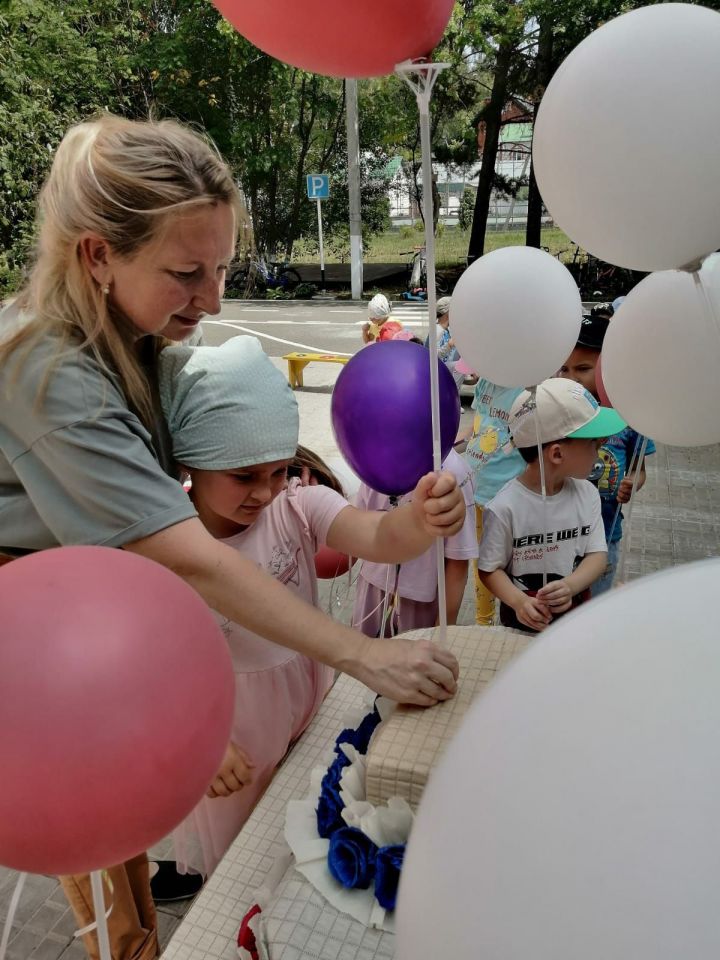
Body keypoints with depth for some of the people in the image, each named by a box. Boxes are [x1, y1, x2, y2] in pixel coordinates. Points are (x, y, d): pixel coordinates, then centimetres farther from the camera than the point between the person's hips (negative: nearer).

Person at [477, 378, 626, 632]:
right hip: (524, 621, -4)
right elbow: (489, 569, -15)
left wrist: (569, 586, -25)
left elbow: (598, 554, -7)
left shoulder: (587, 493, -8)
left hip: (576, 613, 4)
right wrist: (519, 602, -31)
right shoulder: (505, 507, -24)